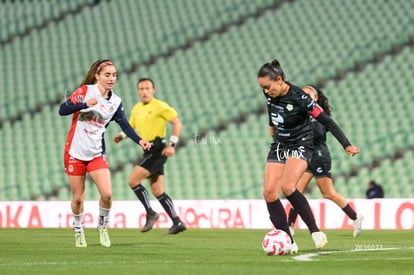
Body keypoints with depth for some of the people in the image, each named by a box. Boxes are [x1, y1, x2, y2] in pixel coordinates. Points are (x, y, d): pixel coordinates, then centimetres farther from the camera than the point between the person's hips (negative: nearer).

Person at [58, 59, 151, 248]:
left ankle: (103, 227, 12)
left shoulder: (115, 102, 4)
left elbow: (125, 125, 1)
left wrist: (140, 140, -16)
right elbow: (62, 110, -13)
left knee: (107, 194, -13)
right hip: (75, 152, -3)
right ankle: (78, 231, 27)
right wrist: (85, 104, -28)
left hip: (97, 154, 3)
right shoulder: (85, 91, -8)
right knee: (78, 198, 3)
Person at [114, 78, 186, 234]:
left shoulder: (160, 106, -8)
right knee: (157, 191, 5)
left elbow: (177, 123, -9)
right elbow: (131, 126, 25)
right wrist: (121, 136, 4)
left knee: (133, 180, -14)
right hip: (148, 151, 8)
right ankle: (177, 222, 6)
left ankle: (150, 213, -7)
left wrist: (172, 144, -17)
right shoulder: (136, 109, 14)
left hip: (157, 150, -8)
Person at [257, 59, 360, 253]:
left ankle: (315, 231, -18)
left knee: (287, 187, -29)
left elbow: (326, 121, -21)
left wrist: (346, 145, -23)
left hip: (300, 146, -7)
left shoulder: (299, 98, -24)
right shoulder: (270, 94, -5)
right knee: (269, 192, -10)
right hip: (278, 146, 7)